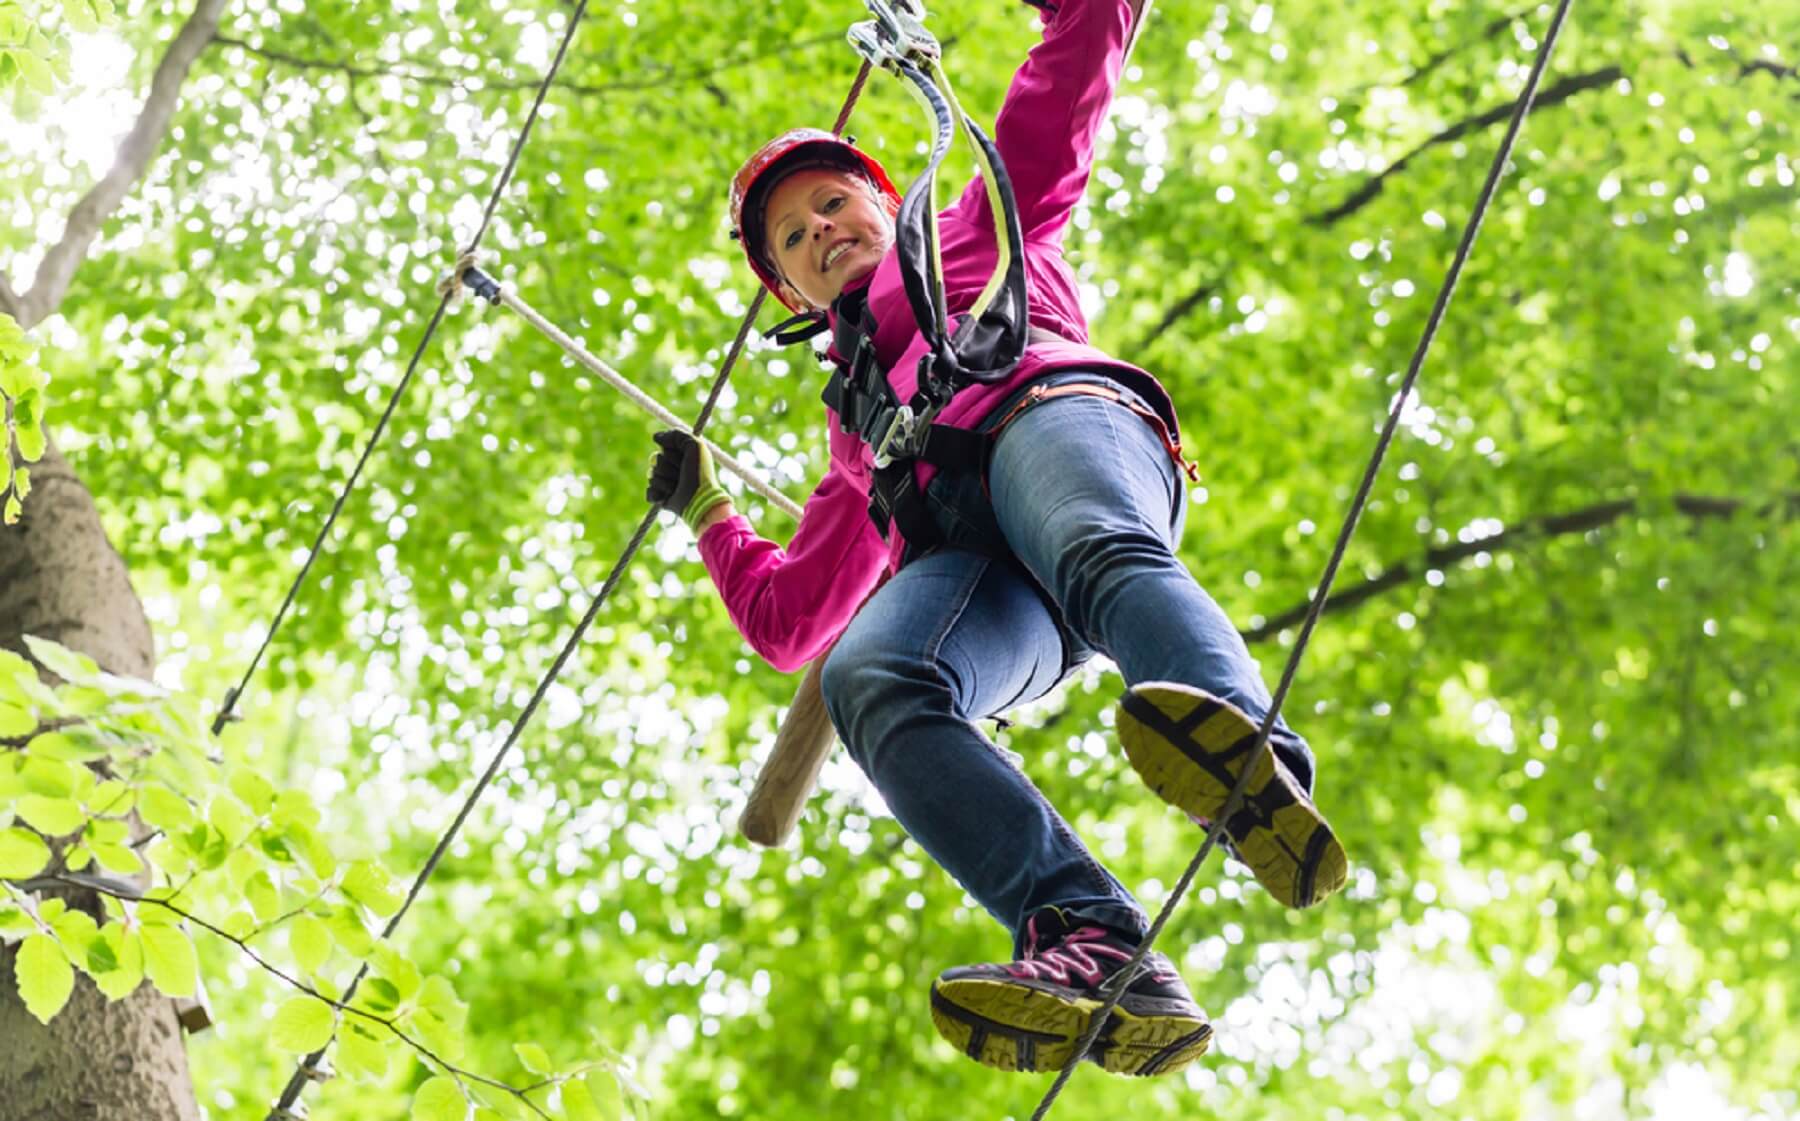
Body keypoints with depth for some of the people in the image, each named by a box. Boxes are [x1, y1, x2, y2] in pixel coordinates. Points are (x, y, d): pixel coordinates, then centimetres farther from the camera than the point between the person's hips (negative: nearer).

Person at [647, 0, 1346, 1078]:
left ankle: (1261, 772, -70)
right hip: (958, 554, 3)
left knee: (1100, 552, -39)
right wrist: (708, 514, 44)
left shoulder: (981, 231, 36)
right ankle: (1098, 951, -55)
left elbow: (1064, 95, 27)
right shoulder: (858, 434, 44)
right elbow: (786, 620, 43)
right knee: (865, 675, -33)